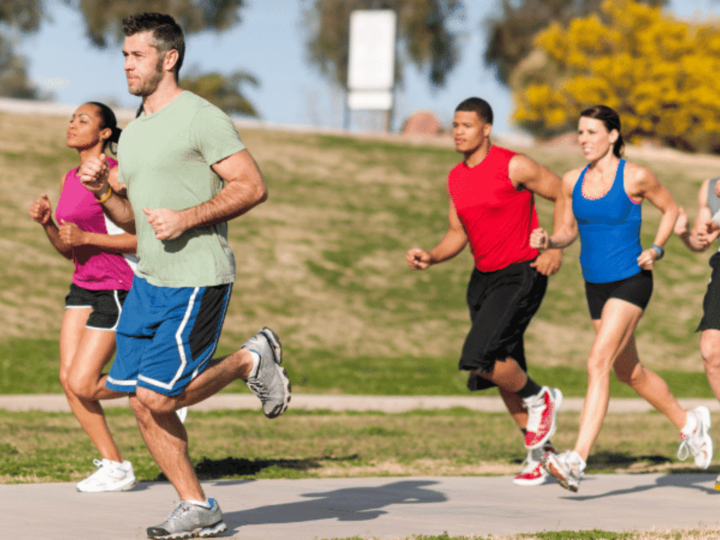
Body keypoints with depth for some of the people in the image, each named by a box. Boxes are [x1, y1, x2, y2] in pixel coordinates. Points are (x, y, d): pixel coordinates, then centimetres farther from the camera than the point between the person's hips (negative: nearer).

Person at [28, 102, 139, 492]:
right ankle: (114, 467, 5)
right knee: (68, 380, -3)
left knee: (83, 384, -11)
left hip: (118, 288, -8)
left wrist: (86, 237, -21)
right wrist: (46, 222, -2)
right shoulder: (69, 181, 11)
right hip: (84, 286, 8)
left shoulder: (115, 175, -14)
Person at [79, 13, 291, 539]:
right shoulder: (132, 134, 15)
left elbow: (253, 187, -13)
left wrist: (187, 218, -19)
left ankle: (251, 361, 10)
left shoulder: (200, 117, -10)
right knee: (140, 401, 3)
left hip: (197, 282, -8)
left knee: (156, 397, -12)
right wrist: (103, 193, 2)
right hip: (148, 279, 8)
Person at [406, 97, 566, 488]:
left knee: (480, 357, -22)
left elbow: (565, 196, -6)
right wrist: (430, 258, -3)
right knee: (503, 370, 10)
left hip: (521, 275, -8)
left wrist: (556, 248, -15)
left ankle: (539, 400, 4)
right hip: (484, 278, 8)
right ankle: (539, 451, 25)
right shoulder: (455, 178, 8)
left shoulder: (514, 166, -12)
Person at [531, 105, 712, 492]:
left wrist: (656, 249, -9)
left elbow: (670, 209, 4)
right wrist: (548, 241, -8)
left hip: (631, 282, -7)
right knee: (629, 373, 18)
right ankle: (688, 423, 43)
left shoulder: (635, 177, -11)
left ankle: (577, 461, -25)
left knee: (598, 364, -20)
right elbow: (570, 230, 13)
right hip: (596, 286, 7)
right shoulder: (572, 182, 2)